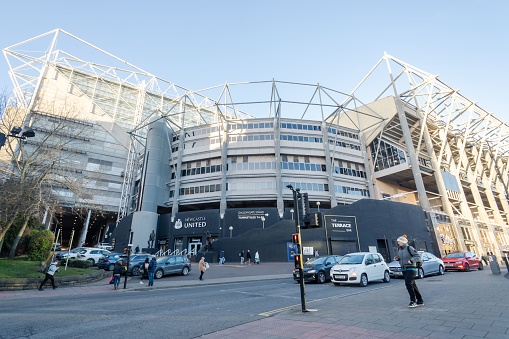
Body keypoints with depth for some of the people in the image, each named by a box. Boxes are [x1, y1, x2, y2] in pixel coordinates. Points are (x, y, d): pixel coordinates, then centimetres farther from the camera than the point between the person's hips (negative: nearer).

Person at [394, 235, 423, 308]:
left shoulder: (409, 248, -12)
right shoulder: (399, 249, 8)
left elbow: (418, 256, -13)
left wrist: (411, 260, -28)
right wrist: (397, 258, 0)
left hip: (411, 268, -7)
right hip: (403, 269, 7)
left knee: (408, 283, -16)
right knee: (413, 285, 12)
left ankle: (413, 301, -6)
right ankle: (420, 301, 23)